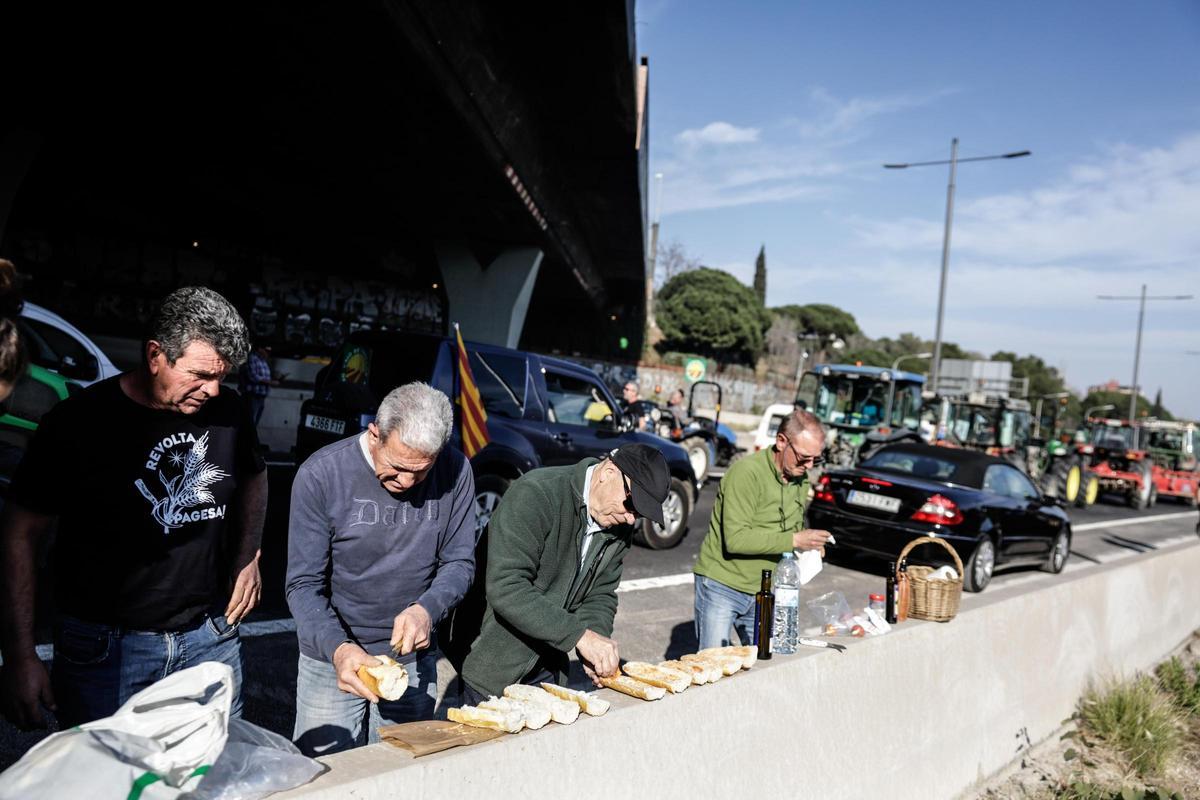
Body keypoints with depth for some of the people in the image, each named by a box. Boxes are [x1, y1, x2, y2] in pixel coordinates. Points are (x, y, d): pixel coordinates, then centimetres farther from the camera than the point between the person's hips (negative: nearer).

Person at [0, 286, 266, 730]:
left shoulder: (226, 409, -2)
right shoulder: (80, 421, -13)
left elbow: (254, 476, 20)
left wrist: (249, 556, 11)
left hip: (210, 638, 4)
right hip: (103, 649, -3)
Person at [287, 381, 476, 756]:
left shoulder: (454, 471, -10)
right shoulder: (320, 475, -17)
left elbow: (460, 562, -2)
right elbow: (303, 585, -14)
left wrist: (426, 609, -21)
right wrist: (338, 648, -30)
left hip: (414, 661, 2)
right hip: (332, 659, -2)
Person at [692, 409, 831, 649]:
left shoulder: (800, 479, 5)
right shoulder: (746, 473, -21)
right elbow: (735, 539, -27)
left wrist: (808, 545, -5)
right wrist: (793, 540, -27)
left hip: (763, 592, 7)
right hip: (721, 586, -7)